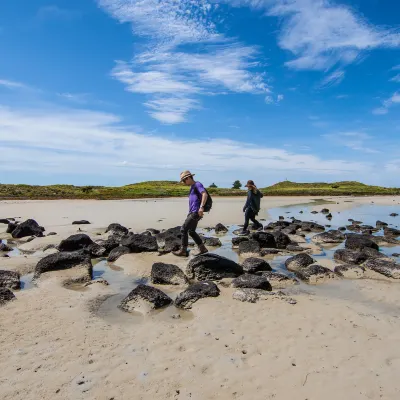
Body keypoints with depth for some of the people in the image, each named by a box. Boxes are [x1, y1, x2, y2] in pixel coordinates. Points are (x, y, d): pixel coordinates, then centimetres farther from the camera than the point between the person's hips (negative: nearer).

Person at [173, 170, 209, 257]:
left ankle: (183, 250, 1)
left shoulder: (197, 184, -8)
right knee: (191, 232, 13)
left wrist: (201, 207, -33)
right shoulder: (192, 187, 21)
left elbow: (205, 194, -23)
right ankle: (202, 248, 20)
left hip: (195, 213, -10)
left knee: (184, 229, -7)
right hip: (192, 213, 10)